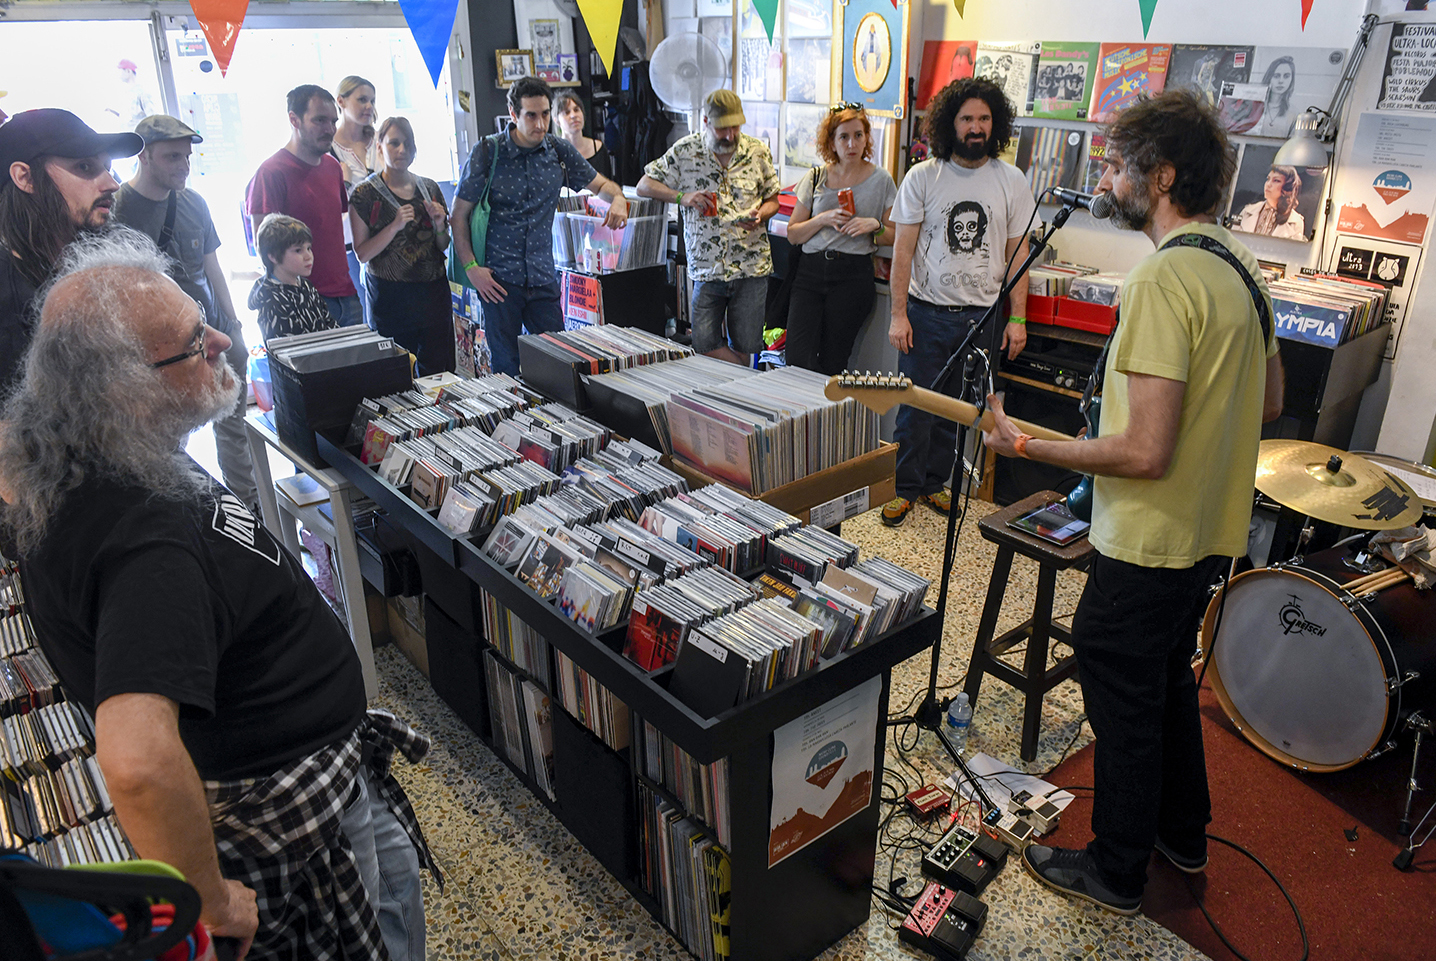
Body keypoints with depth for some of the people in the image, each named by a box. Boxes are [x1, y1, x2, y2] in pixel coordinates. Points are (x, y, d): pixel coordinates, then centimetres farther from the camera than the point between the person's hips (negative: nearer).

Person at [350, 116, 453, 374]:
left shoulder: (429, 188, 10)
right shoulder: (365, 194, -1)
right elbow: (362, 254, -7)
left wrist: (439, 224, -4)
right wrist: (394, 227, -18)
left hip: (433, 292, 4)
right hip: (389, 295, -3)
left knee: (438, 369, 3)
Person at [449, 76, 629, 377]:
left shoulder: (559, 150, 5)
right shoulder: (488, 152, -4)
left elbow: (600, 184, 18)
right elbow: (459, 215, 0)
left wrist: (618, 198, -6)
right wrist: (470, 267, -10)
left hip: (543, 276, 3)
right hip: (499, 278, -3)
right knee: (506, 367, 2)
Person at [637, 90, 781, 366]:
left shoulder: (757, 151, 3)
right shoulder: (685, 151, -1)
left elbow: (772, 199, 14)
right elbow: (644, 186, 4)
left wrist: (760, 214, -10)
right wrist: (682, 196, -12)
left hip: (752, 268, 1)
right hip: (707, 268, 0)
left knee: (746, 346, 4)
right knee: (705, 344, -5)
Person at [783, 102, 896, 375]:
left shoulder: (881, 180, 5)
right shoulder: (816, 178, 9)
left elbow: (894, 237, 10)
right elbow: (792, 234, 9)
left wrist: (875, 226, -10)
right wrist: (823, 219, -7)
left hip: (854, 274, -1)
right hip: (811, 271, 2)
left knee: (831, 363, 0)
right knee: (798, 360, -12)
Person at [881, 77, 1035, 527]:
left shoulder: (1011, 181, 3)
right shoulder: (922, 177, -1)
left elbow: (1017, 253, 6)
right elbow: (903, 250, -1)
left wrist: (1016, 318, 0)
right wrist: (898, 315, -7)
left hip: (983, 316, 2)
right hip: (927, 312, -2)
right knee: (916, 406, 1)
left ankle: (934, 482, 26)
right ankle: (905, 487, 17)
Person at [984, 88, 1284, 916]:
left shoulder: (1163, 277, -25)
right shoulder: (1241, 266, 4)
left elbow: (1144, 452, -29)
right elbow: (1270, 400, 15)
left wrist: (1027, 445, -19)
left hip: (1150, 543, -9)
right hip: (1213, 530, 9)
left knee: (1124, 700, 8)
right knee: (1169, 675, 25)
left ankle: (1117, 872, 28)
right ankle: (1183, 834, 44)